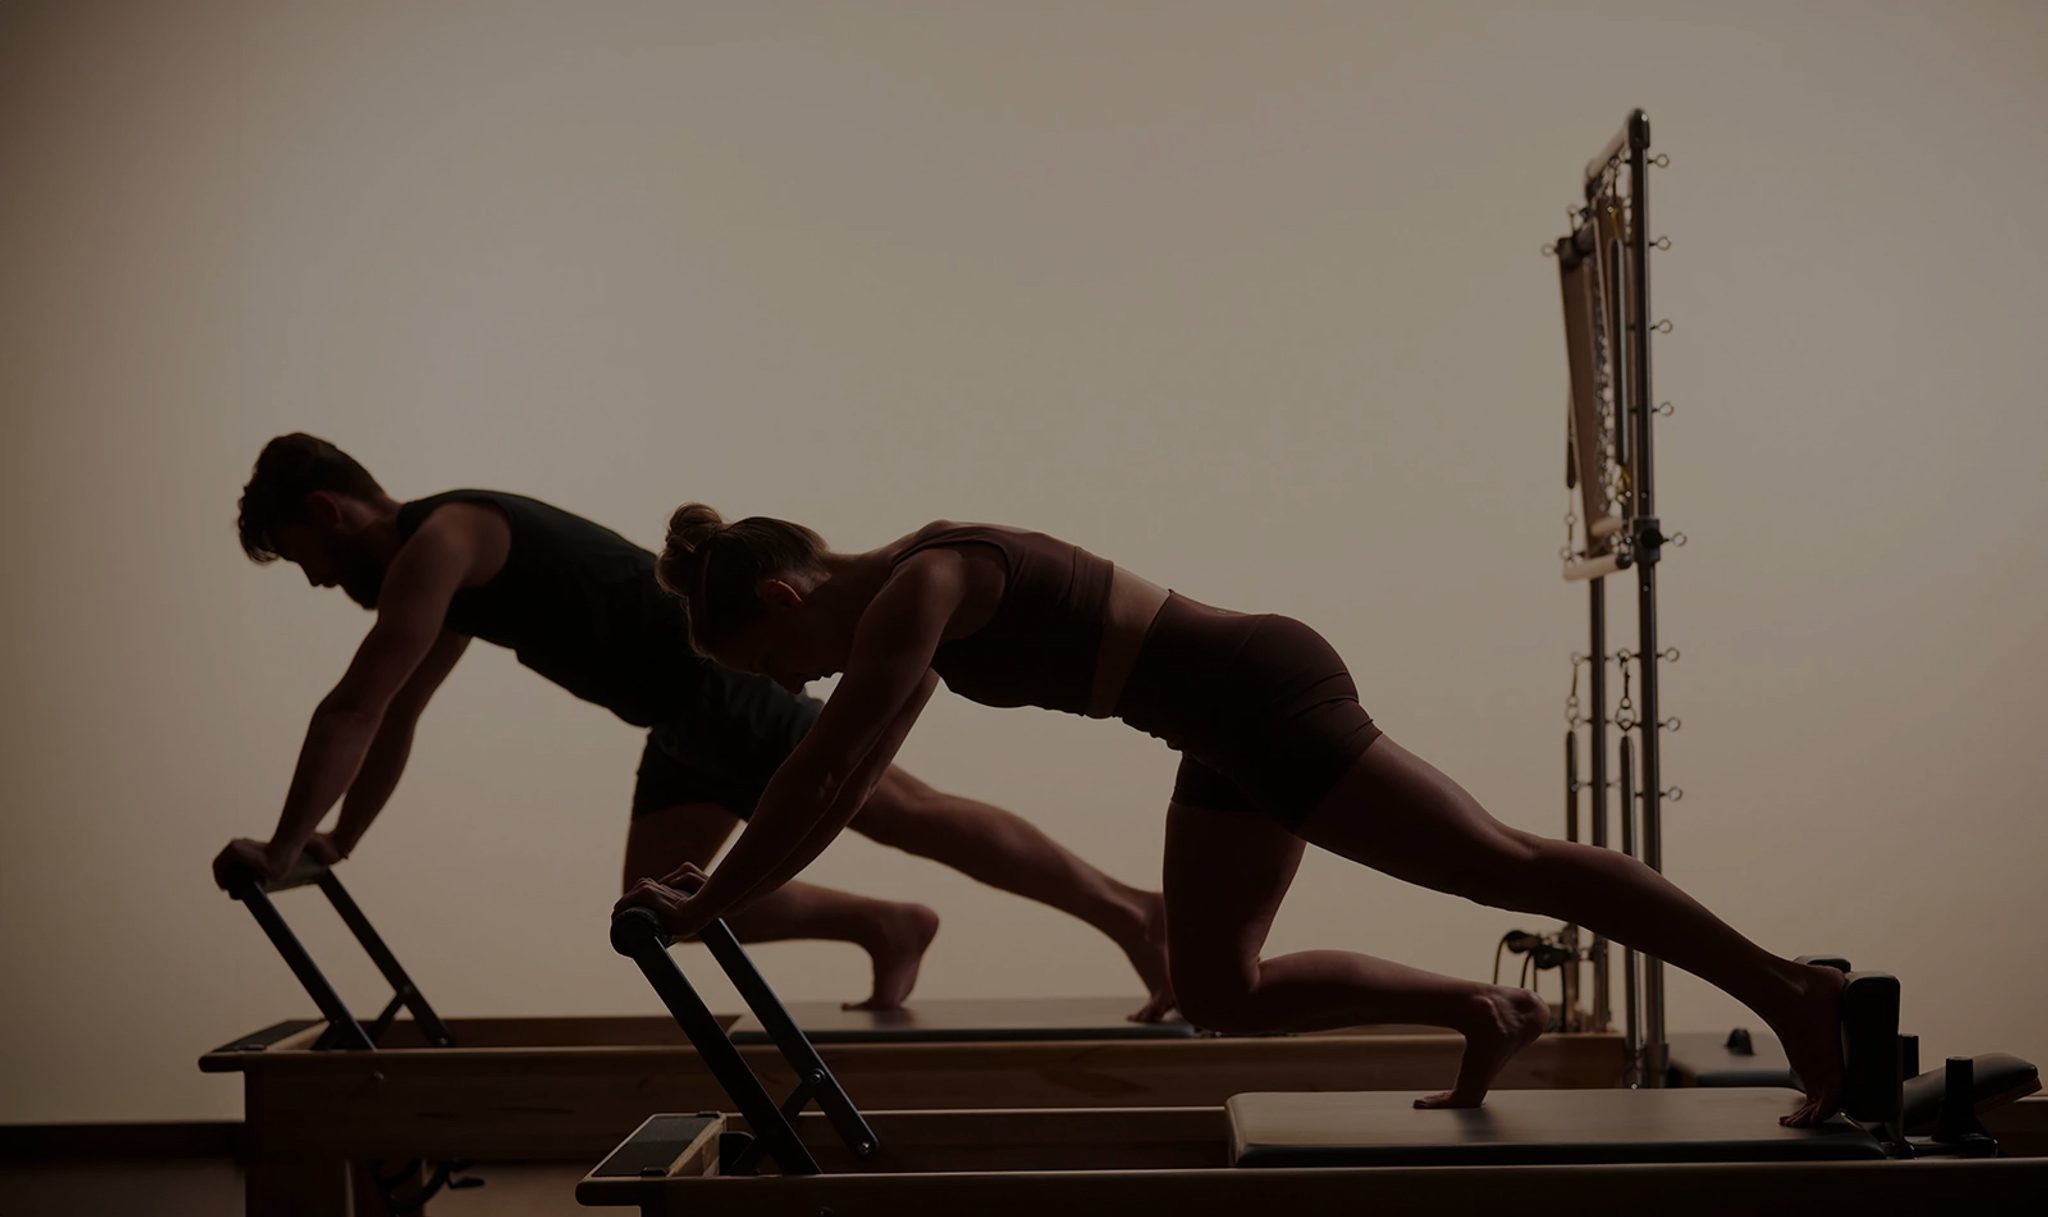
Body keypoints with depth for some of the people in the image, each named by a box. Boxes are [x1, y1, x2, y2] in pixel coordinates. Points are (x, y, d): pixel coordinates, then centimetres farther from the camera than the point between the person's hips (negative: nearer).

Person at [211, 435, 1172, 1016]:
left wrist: (282, 852, -10)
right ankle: (885, 929, 15)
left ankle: (1130, 914, -9)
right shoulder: (438, 560, 20)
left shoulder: (435, 544, -12)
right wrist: (339, 841, 26)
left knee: (903, 810, -11)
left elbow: (351, 712, -17)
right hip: (688, 709, 10)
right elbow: (393, 720, 29)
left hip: (719, 675, -10)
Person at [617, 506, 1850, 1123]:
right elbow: (852, 774, 24)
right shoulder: (906, 589, 14)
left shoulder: (916, 589, -15)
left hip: (1263, 694, -10)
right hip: (1233, 726, 10)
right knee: (1219, 990, 12)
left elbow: (823, 771, -21)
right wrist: (738, 877, 22)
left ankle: (1784, 988, 3)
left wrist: (712, 901, -15)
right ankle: (1485, 1012, 19)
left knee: (1506, 862, -6)